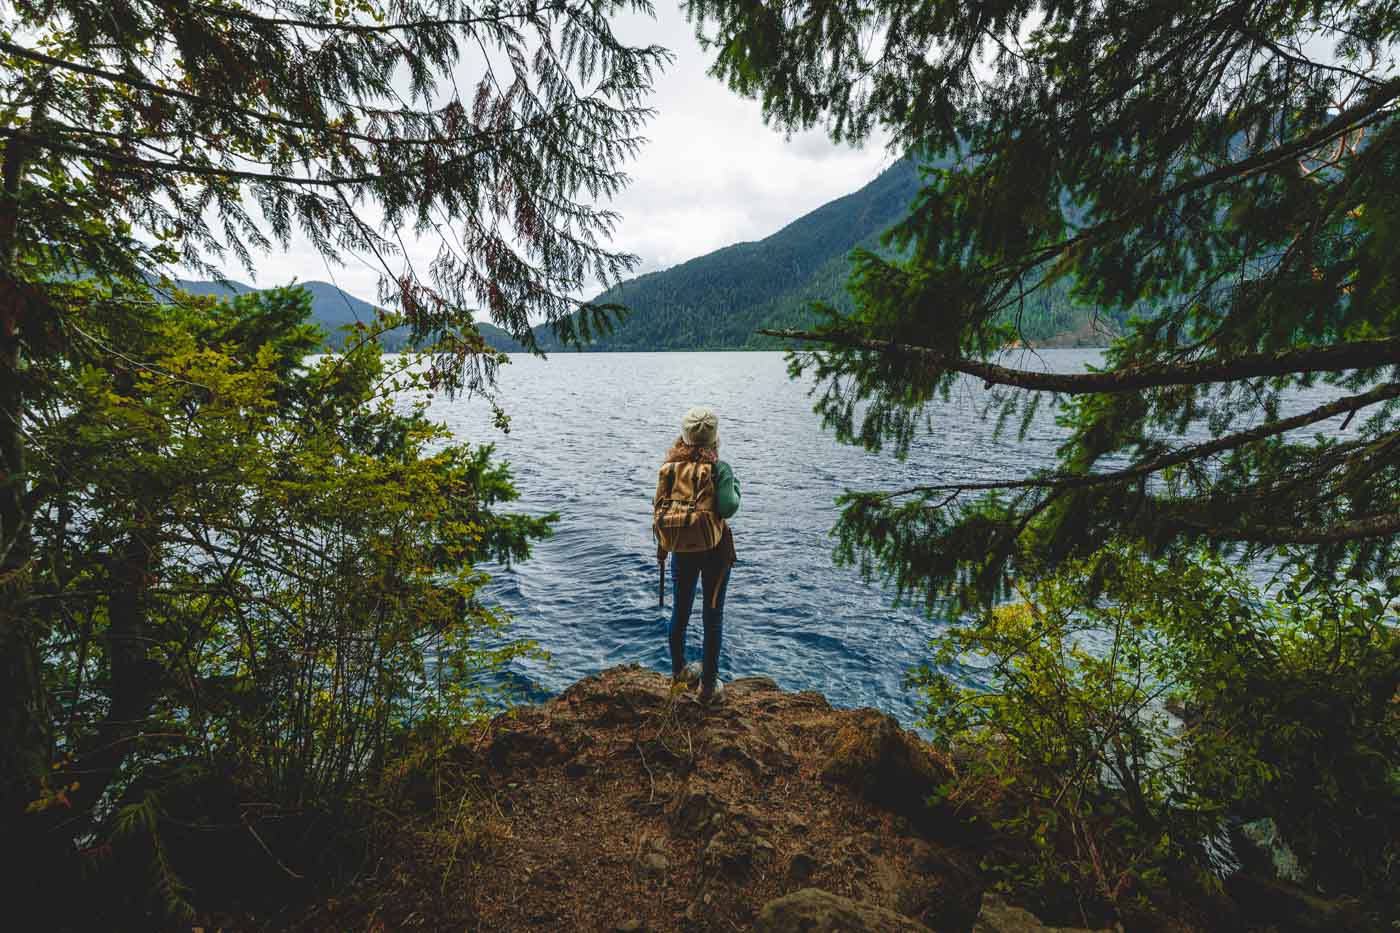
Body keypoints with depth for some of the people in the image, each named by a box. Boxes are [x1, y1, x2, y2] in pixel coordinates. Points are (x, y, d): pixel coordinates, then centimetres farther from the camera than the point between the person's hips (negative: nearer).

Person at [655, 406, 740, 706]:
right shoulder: (719, 468, -18)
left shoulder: (672, 466, -5)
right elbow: (728, 508, -26)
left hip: (682, 548, 4)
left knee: (680, 612, 21)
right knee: (713, 618, 10)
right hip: (715, 549, -4)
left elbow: (660, 507, 1)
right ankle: (708, 687, 21)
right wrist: (735, 486, -10)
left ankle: (678, 672, 40)